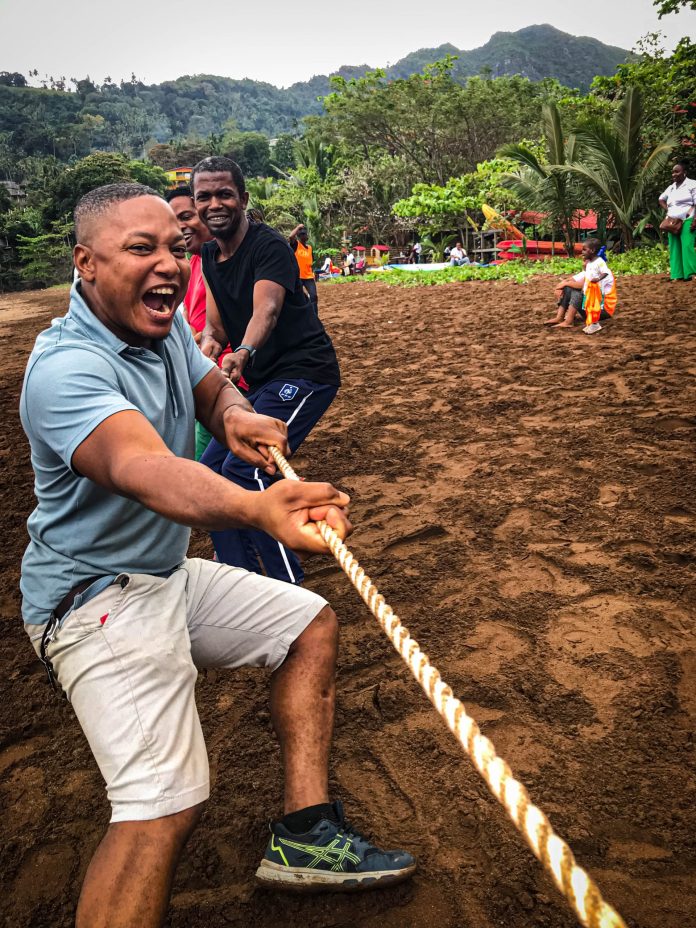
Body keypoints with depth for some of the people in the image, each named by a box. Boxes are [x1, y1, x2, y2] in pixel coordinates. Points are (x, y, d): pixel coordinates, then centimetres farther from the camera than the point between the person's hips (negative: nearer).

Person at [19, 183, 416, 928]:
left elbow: (212, 390, 16)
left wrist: (236, 416, -10)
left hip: (170, 574, 9)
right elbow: (141, 466, -44)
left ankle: (304, 835, 17)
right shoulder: (66, 368, -26)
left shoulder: (164, 326, 1)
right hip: (96, 598, -9)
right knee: (165, 803, -22)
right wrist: (256, 508, -64)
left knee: (311, 624, 12)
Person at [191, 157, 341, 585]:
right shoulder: (210, 255, 9)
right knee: (212, 468, 10)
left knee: (244, 468, -23)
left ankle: (291, 588, -13)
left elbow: (266, 310, -32)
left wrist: (243, 352, -52)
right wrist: (210, 342, -19)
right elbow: (216, 321, 5)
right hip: (261, 382, 9)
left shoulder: (269, 245, -14)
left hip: (304, 373, -9)